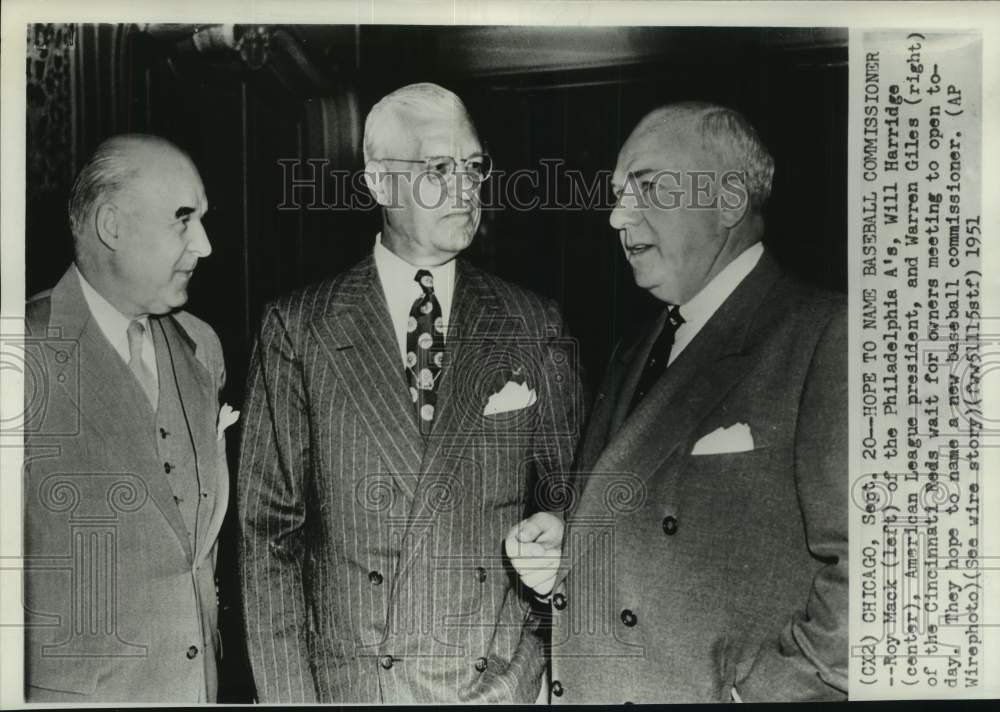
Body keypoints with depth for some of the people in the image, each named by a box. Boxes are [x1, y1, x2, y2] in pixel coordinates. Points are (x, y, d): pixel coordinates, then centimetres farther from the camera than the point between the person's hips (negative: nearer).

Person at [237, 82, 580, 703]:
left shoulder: (534, 327, -1)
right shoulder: (298, 329, -4)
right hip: (347, 679, -1)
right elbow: (270, 527, -3)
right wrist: (288, 693, -8)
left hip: (504, 677, 1)